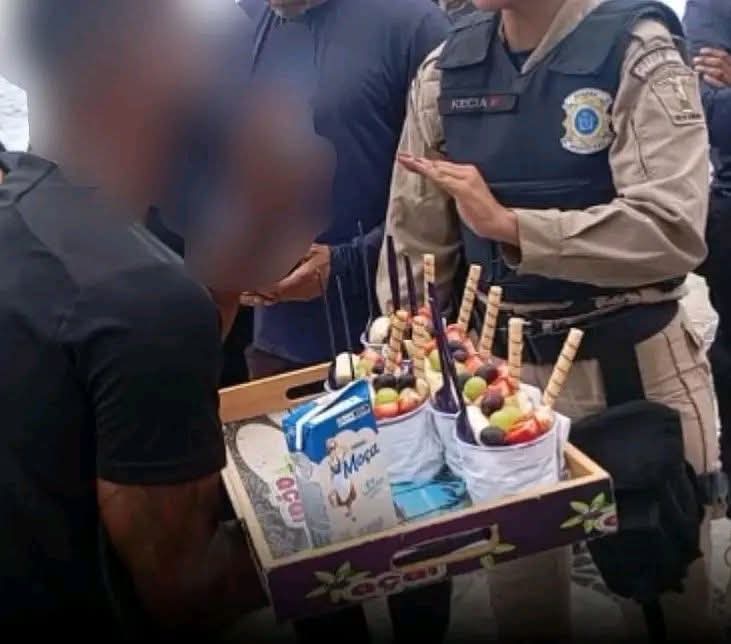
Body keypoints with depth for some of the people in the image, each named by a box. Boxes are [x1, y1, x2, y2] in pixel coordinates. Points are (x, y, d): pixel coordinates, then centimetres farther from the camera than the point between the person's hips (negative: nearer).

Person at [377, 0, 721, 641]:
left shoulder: (638, 54, -12)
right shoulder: (446, 71, 2)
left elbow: (673, 231, -23)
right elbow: (415, 239, 7)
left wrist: (507, 223, -25)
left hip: (633, 369, -3)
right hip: (502, 367, 4)